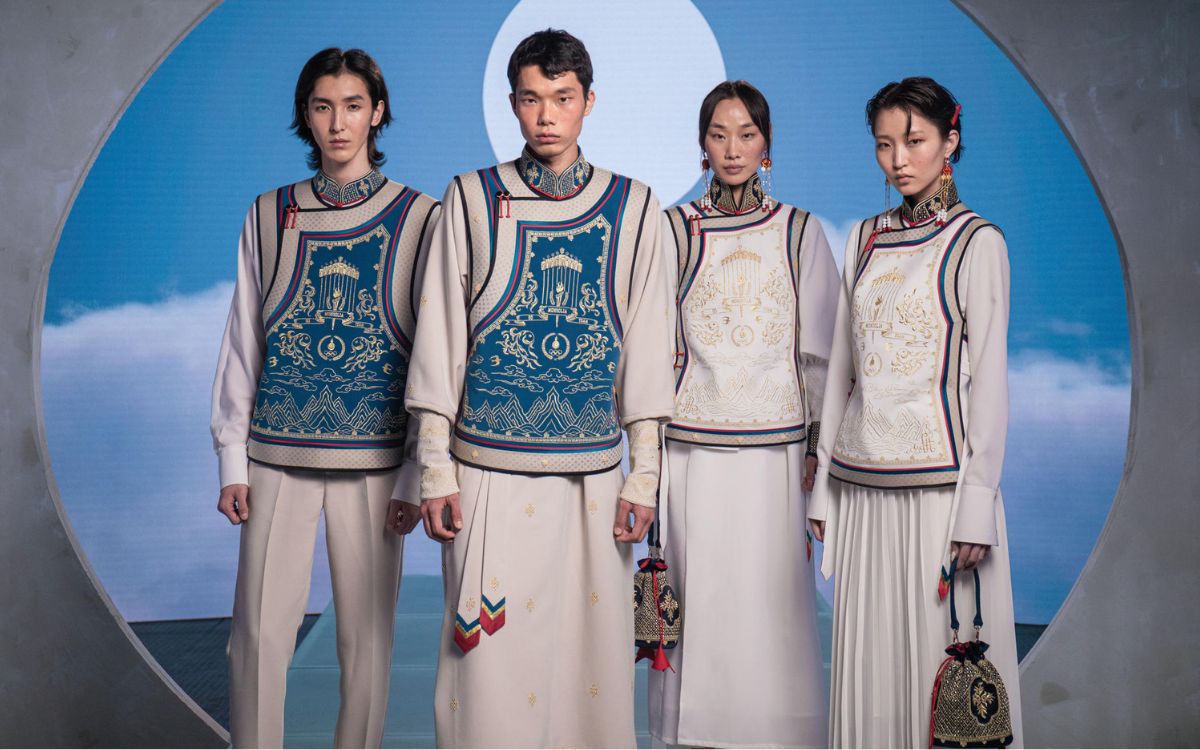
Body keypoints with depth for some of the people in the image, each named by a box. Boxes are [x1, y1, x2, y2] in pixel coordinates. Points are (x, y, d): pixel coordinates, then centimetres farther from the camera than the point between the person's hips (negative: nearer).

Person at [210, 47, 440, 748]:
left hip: (373, 458, -1)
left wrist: (418, 476, -3)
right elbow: (243, 344, 11)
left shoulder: (419, 218, 2)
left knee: (367, 635, 4)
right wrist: (233, 459, 6)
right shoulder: (270, 216, 8)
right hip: (280, 454, 2)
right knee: (259, 632, 1)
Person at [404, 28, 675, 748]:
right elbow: (440, 339, 5)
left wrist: (643, 477, 3)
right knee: (491, 650, 0)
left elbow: (647, 346, 7)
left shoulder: (633, 207, 7)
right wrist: (435, 471, 0)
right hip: (490, 468, -1)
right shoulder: (473, 199, 5)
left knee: (592, 644, 4)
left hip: (593, 472, 1)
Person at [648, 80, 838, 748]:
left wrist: (820, 444, 3)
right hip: (691, 443, 0)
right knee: (696, 593, 2)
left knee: (773, 598, -1)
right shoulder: (672, 229, 7)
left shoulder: (800, 231, 7)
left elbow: (820, 347, 7)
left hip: (775, 445, 0)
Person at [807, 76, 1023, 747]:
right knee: (868, 655, 9)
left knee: (940, 652, 1)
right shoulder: (866, 239, 12)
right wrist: (824, 486, 10)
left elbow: (988, 378, -7)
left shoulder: (976, 243, -3)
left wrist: (976, 504, -13)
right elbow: (841, 365, 13)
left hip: (938, 482, -5)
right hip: (862, 484, 5)